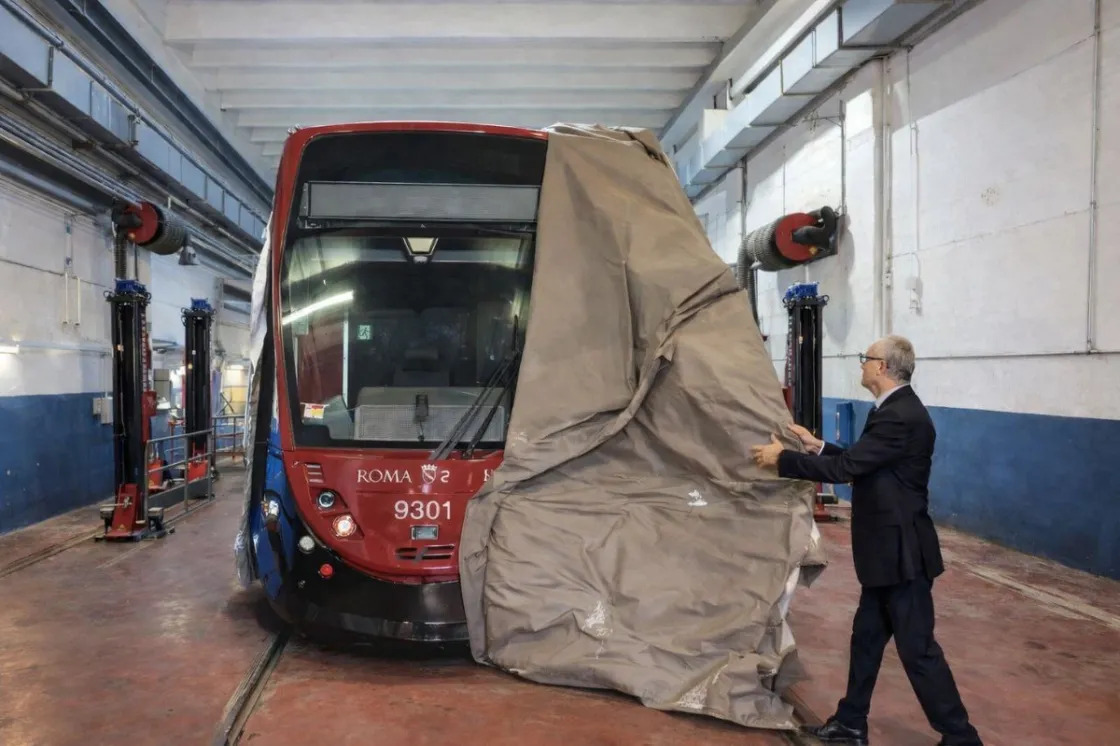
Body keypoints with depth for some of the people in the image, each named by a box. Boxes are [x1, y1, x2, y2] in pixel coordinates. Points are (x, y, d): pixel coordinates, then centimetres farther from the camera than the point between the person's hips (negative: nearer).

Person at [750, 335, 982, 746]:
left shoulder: (900, 417, -23)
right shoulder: (896, 410, 9)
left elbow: (846, 468, -25)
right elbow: (860, 463, 16)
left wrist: (781, 459, -16)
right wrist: (818, 446, 12)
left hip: (900, 552, -10)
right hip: (887, 550, 10)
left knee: (917, 648, 1)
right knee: (866, 637, 18)